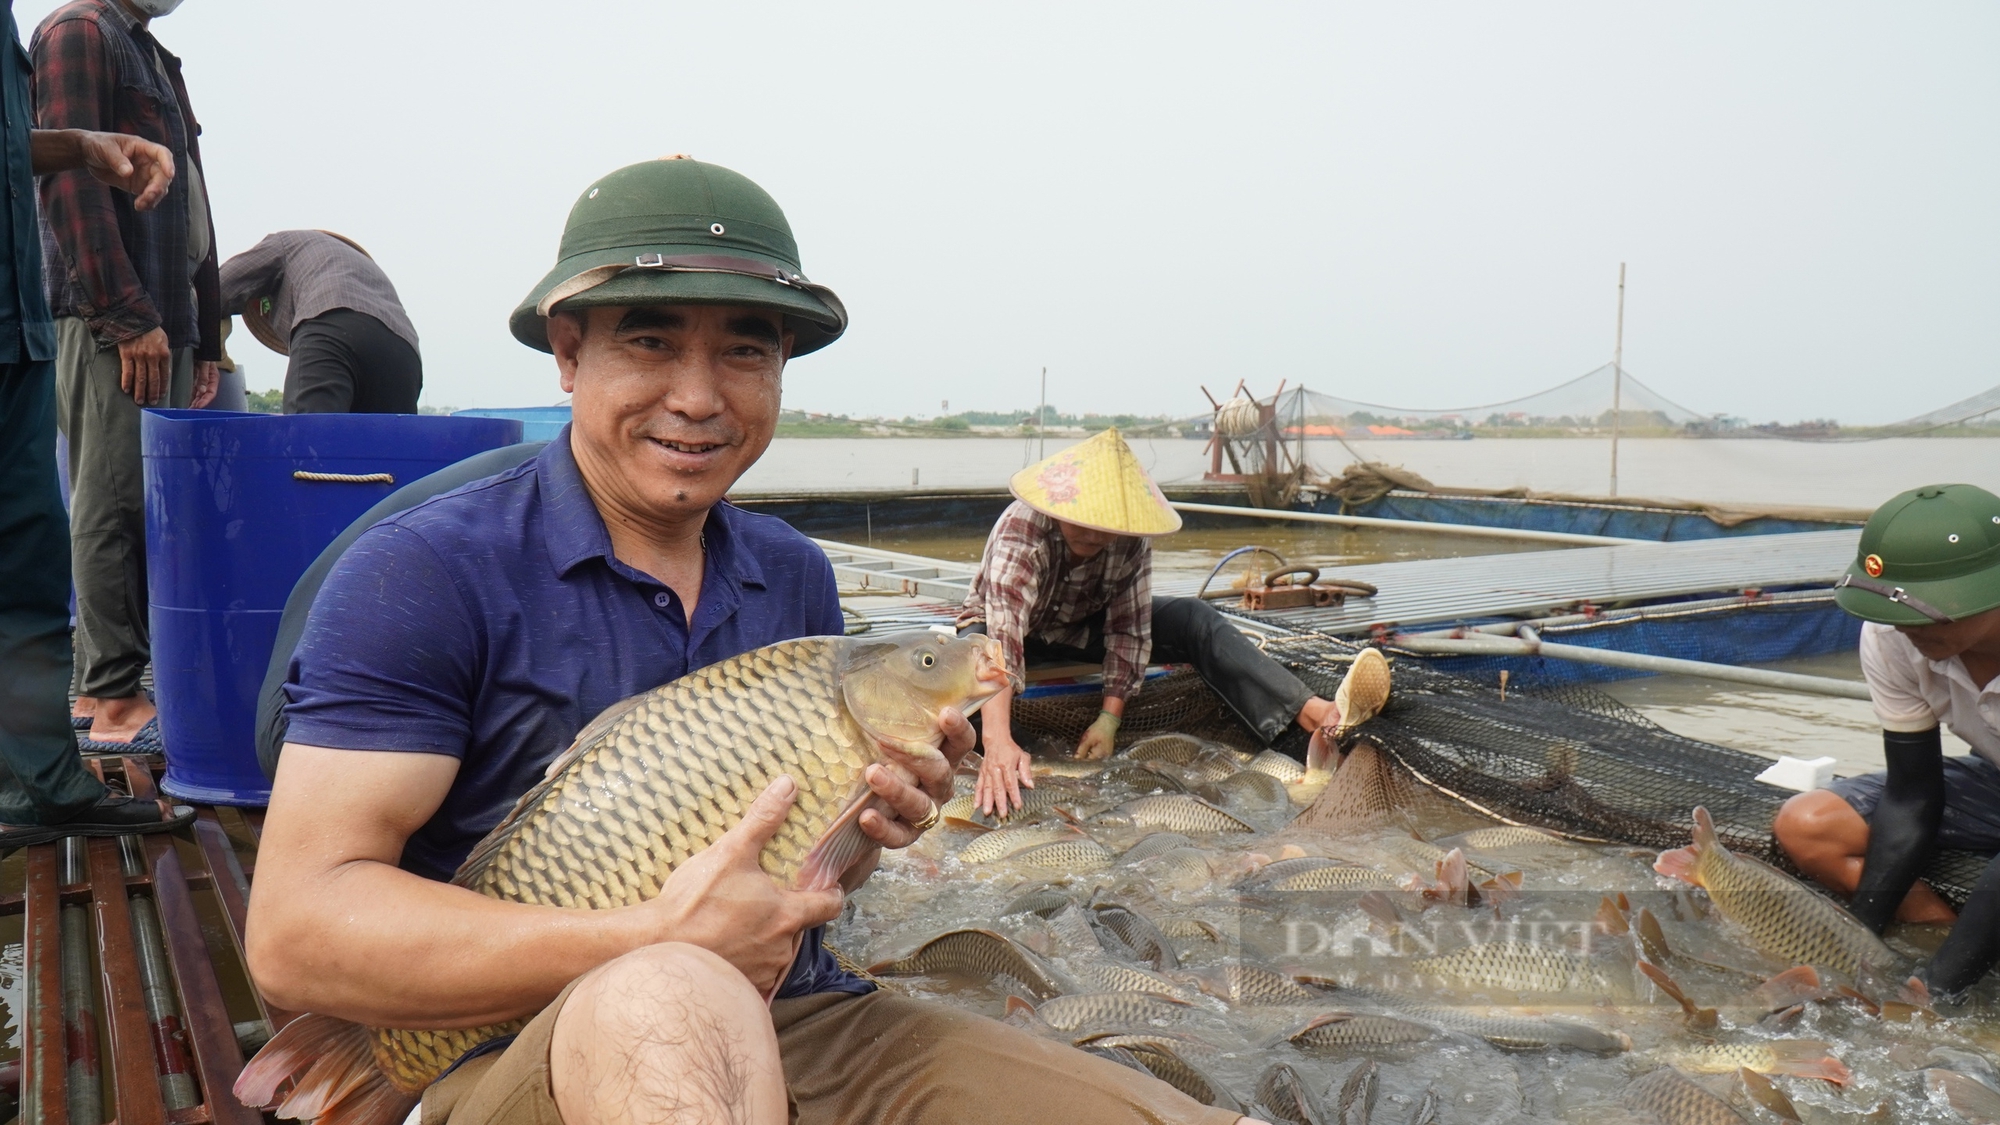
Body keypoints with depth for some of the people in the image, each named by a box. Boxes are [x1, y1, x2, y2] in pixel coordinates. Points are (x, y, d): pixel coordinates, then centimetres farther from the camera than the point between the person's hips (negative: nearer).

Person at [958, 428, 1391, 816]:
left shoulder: (1132, 540, -25)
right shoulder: (1019, 531, -38)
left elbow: (1128, 629, -18)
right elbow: (1001, 639, -50)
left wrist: (1110, 717, -27)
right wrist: (998, 742, -62)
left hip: (1084, 627, 2)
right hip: (1021, 629, -1)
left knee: (1193, 619, -24)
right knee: (972, 650, -40)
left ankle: (1315, 713, -39)